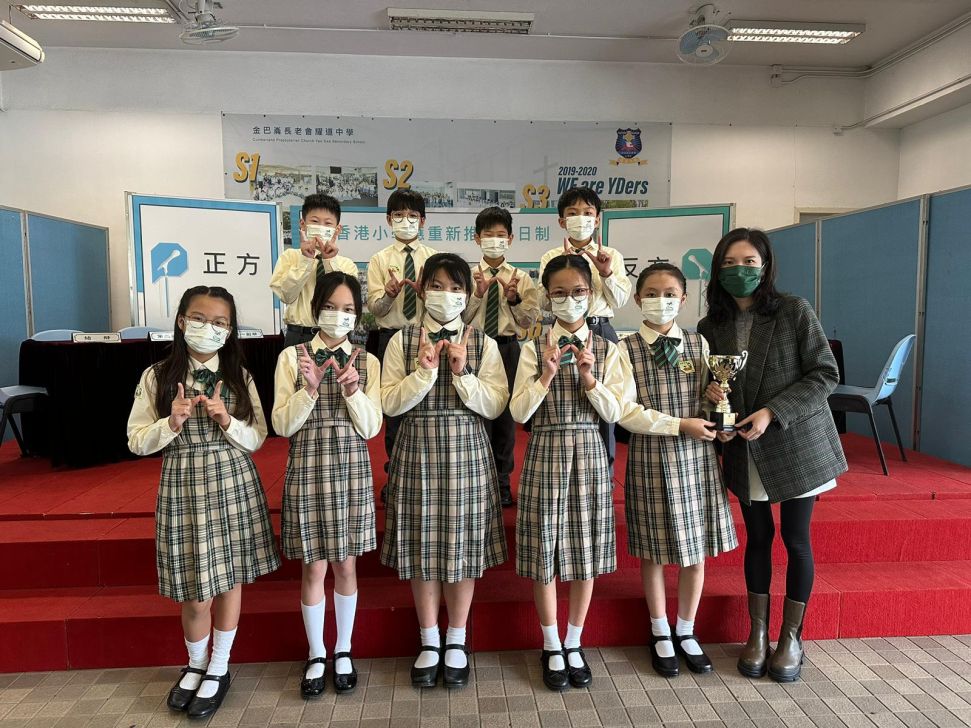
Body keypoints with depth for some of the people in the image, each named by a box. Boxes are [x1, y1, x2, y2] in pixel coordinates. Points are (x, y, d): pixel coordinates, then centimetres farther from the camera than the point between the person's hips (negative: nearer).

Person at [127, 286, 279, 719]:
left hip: (234, 485, 1)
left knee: (230, 581, 10)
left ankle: (218, 669, 30)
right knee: (195, 595, 6)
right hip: (183, 487, -1)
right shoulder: (157, 377, -2)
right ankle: (195, 665, 34)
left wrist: (228, 423, -17)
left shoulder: (239, 378, 0)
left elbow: (258, 440, 1)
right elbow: (137, 442, 0)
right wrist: (172, 423, -18)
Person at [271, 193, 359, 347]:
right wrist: (305, 259, -14)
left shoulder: (347, 265, 7)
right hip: (298, 336, 0)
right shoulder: (290, 256, 7)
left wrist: (331, 261, -15)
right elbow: (286, 295, -7)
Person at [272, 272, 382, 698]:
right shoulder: (292, 357, 0)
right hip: (308, 469, -1)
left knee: (346, 565, 10)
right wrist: (309, 389, -20)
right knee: (313, 568, 7)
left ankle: (343, 651, 30)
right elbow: (282, 425, -5)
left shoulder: (367, 363, 3)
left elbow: (371, 428, -2)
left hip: (352, 470, 1)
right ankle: (316, 655, 28)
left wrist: (353, 390, -18)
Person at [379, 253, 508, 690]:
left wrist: (462, 373, -15)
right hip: (417, 450, 0)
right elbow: (390, 403, -5)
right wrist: (425, 370, -16)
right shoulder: (402, 341, 2)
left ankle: (456, 642, 26)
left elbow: (495, 406, -4)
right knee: (421, 548, 8)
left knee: (463, 545, 7)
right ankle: (429, 642, 27)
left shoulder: (482, 343, 2)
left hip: (466, 450, 0)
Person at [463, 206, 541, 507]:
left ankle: (501, 480, 25)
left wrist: (514, 299, -16)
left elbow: (530, 320, 0)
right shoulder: (467, 275, 1)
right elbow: (459, 318, -4)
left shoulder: (522, 278, 4)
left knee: (506, 413, 10)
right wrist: (478, 294, -16)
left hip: (508, 348, 1)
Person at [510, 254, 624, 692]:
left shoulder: (606, 350, 4)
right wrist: (547, 374, -17)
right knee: (545, 555, 5)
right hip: (546, 453, -1)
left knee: (585, 552, 9)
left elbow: (614, 413, -2)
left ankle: (574, 645, 29)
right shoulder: (534, 350, 0)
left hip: (589, 454, 2)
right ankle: (552, 647, 25)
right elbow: (519, 413, -7)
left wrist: (589, 377, -16)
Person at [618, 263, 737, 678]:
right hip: (651, 458, -3)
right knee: (653, 552, 9)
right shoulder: (626, 350, -5)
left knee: (697, 551, 11)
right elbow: (626, 412, -12)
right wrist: (681, 425, -17)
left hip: (697, 457, 3)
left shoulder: (698, 344, 5)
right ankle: (661, 635, 30)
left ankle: (686, 632, 32)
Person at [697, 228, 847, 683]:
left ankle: (792, 638, 25)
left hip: (796, 444, -3)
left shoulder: (795, 312, -10)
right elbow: (706, 382, 11)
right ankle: (757, 634, 28)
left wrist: (774, 413, -20)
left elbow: (825, 374, -11)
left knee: (796, 540, 7)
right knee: (758, 538, 13)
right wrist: (709, 393, -13)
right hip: (744, 451, 3)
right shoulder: (711, 326, 1)